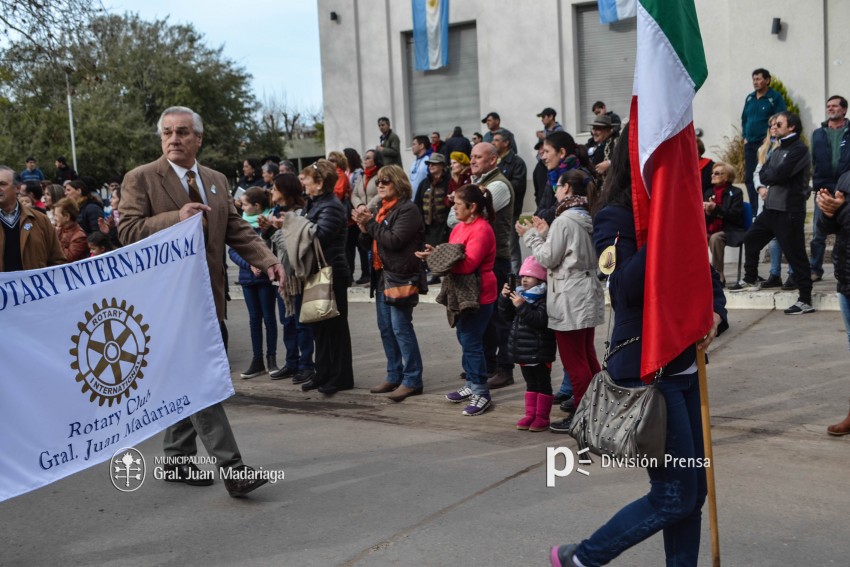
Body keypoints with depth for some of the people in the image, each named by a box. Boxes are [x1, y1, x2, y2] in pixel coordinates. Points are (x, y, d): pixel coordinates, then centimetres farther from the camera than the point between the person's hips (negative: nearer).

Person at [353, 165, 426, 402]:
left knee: (401, 327, -10)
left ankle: (412, 380, -4)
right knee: (386, 327, 12)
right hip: (382, 274, 9)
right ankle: (394, 375, 21)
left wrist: (371, 223, -14)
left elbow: (395, 240, -20)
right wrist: (364, 228, -2)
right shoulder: (381, 209, 17)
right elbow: (371, 241, 18)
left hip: (401, 276, -9)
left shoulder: (408, 209, -10)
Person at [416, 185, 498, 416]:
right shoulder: (460, 227, 13)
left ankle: (481, 393, 3)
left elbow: (468, 264, -26)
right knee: (465, 340, 16)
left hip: (478, 295, -10)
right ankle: (472, 385, 28)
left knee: (471, 342, -6)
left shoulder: (481, 230, -18)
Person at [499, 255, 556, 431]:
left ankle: (542, 417, 11)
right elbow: (508, 317, 13)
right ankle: (530, 415, 24)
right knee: (531, 384, 17)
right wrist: (505, 298, -2)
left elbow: (541, 320, -29)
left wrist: (522, 306, -30)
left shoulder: (545, 298, -16)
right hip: (523, 351, 8)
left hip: (540, 352, -8)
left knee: (543, 384, 4)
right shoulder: (520, 294, 9)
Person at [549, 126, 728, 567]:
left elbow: (706, 275, 17)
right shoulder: (616, 218, -12)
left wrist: (715, 312, -4)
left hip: (685, 366, 8)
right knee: (674, 497, -3)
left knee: (693, 491, 13)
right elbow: (626, 287, -26)